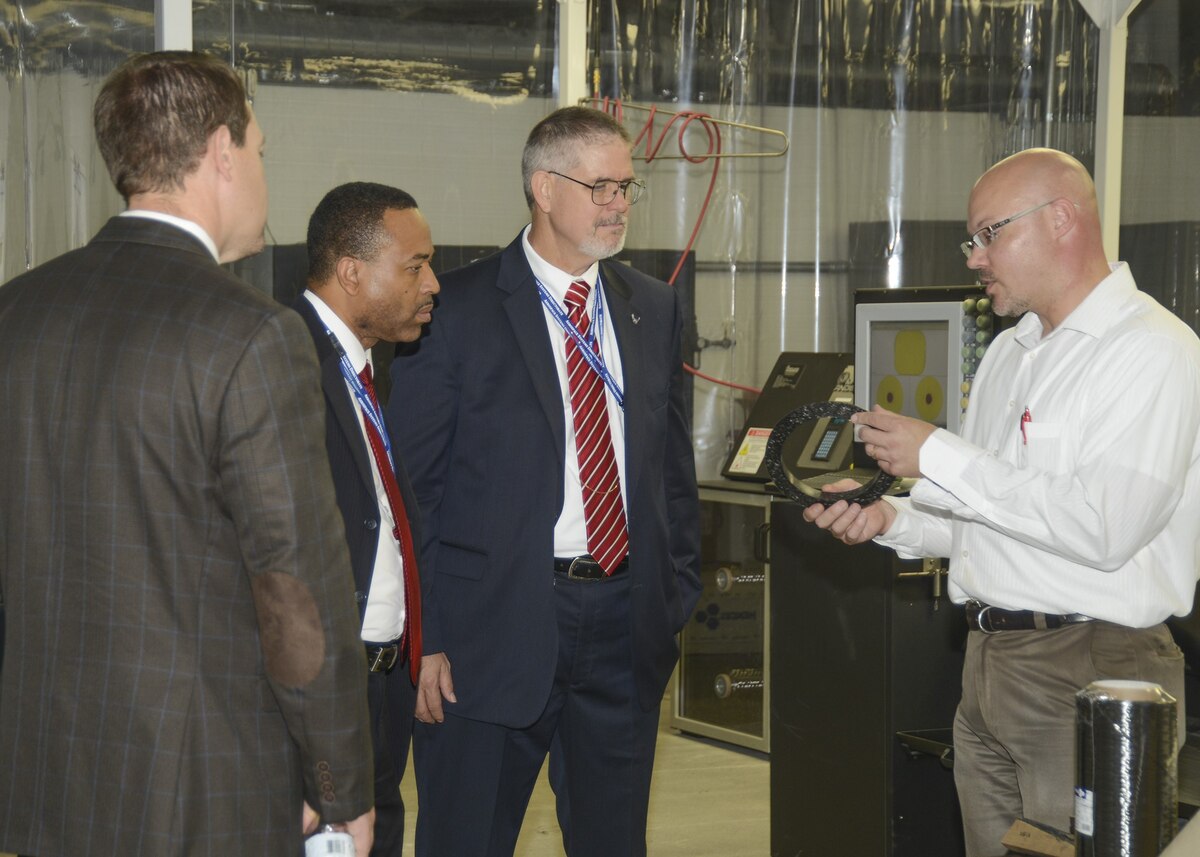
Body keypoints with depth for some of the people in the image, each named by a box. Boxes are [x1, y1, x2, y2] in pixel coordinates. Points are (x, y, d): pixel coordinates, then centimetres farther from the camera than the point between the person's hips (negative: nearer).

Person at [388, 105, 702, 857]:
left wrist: (678, 599, 8)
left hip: (626, 626, 5)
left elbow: (673, 466, 15)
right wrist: (425, 638, -10)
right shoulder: (456, 310, -6)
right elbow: (415, 484, -6)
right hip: (494, 626, -4)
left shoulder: (655, 309, 10)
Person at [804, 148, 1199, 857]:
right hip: (989, 662, 8)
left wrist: (938, 457, -17)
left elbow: (1102, 527, -23)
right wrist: (892, 518, 3)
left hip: (1091, 670, -8)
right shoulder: (1010, 352, 17)